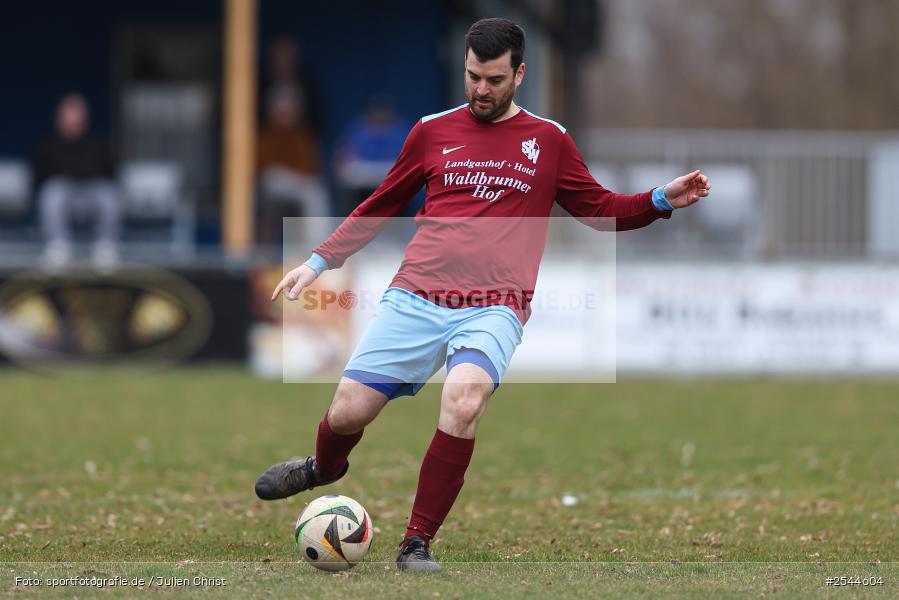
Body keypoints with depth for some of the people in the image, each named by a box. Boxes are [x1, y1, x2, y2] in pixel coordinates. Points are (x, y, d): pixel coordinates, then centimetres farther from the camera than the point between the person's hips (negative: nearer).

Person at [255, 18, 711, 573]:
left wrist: (662, 200, 5)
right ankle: (324, 469, 33)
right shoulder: (434, 132, 13)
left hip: (492, 309, -2)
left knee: (464, 398, -32)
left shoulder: (548, 140, 12)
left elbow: (600, 210, 21)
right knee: (348, 411, -7)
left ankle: (418, 545, -20)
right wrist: (319, 262, 18)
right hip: (415, 298, 2)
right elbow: (379, 208, 24)